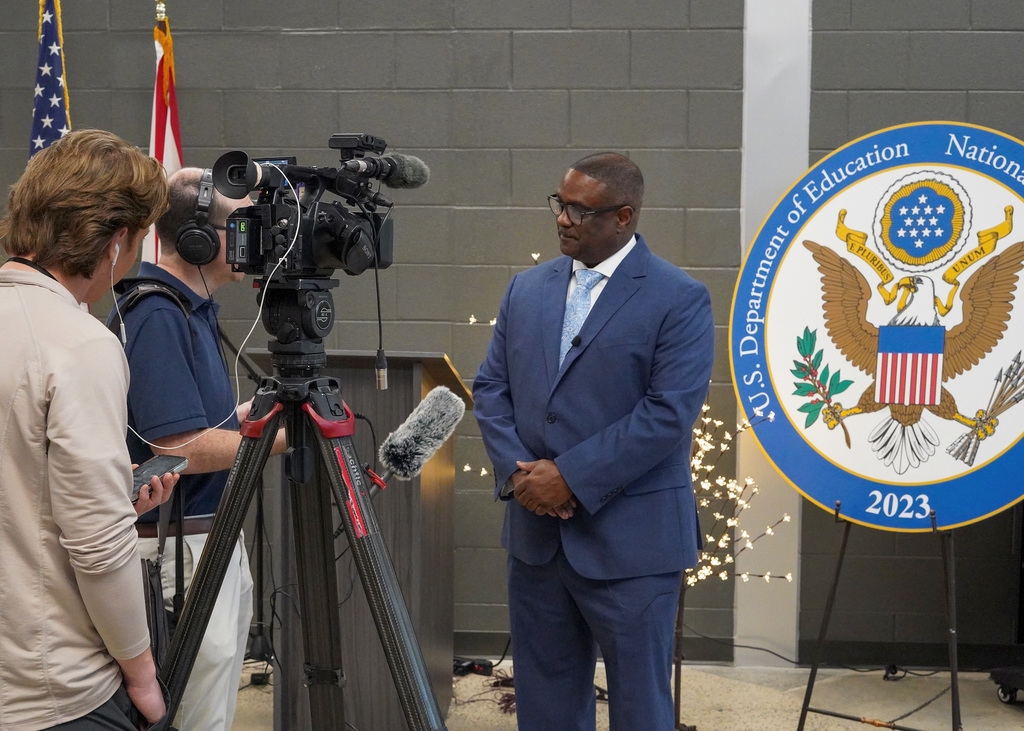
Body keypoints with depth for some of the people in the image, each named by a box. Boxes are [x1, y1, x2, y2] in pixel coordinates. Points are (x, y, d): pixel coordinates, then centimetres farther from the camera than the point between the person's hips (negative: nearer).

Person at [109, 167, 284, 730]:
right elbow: (183, 448, -25)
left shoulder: (192, 308, 11)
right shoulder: (155, 316, -20)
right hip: (178, 549, -10)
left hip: (216, 534, 10)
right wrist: (289, 435, -18)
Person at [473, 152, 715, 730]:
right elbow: (491, 388, 10)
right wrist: (516, 469, -7)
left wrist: (572, 478, -18)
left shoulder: (679, 299, -8)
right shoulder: (527, 289, 10)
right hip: (535, 532, 5)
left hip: (629, 539, -5)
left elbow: (669, 412, -16)